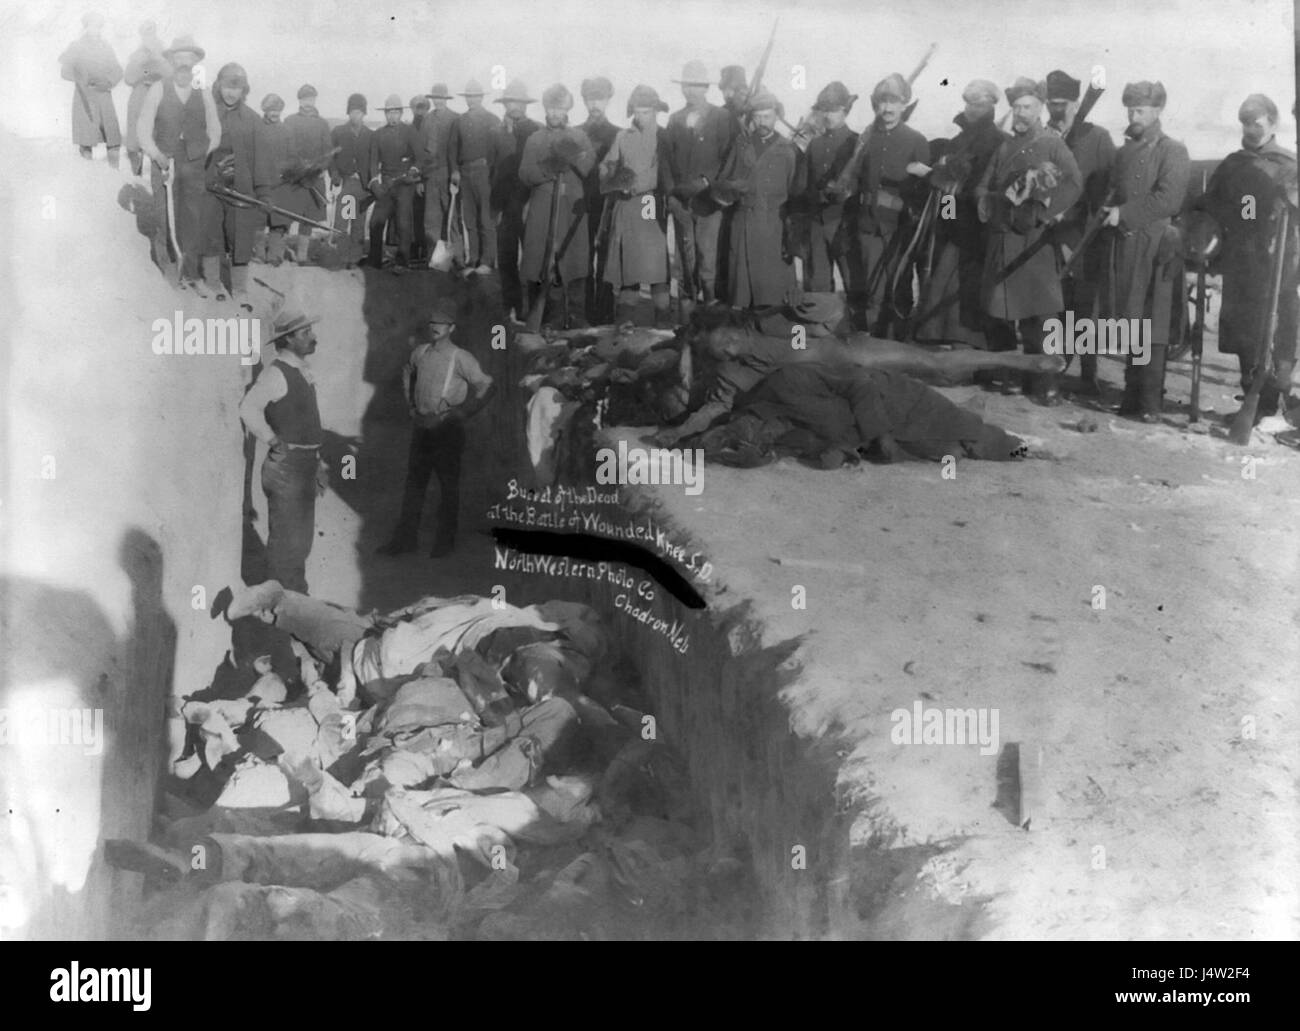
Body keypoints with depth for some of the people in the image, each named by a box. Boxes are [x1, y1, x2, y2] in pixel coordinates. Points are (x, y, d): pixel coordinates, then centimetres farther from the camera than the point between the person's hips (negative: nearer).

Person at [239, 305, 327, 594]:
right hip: (286, 466, -9)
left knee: (302, 537, 18)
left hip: (305, 465, 9)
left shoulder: (303, 372, 14)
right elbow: (248, 408, -30)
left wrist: (318, 463, 22)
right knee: (286, 538, -4)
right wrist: (273, 442, -22)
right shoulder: (276, 373, -15)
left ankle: (298, 598, 30)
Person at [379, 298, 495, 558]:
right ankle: (406, 538, 15)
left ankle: (445, 541, 13)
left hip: (447, 429, -5)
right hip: (421, 427, 5)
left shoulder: (461, 358, -10)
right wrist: (411, 404, 18)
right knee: (414, 482, 9)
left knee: (448, 486, 4)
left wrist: (463, 413, -8)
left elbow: (486, 386, -8)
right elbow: (408, 374, 28)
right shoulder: (420, 352, 7)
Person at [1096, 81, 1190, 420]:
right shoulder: (1125, 151, 17)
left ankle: (1151, 402, -3)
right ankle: (1133, 394, 14)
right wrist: (1109, 210, 5)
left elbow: (1168, 199, -14)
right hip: (1122, 245, 6)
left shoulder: (1173, 151, -3)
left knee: (1151, 330, -6)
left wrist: (1124, 213, -13)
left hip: (1154, 248, -6)